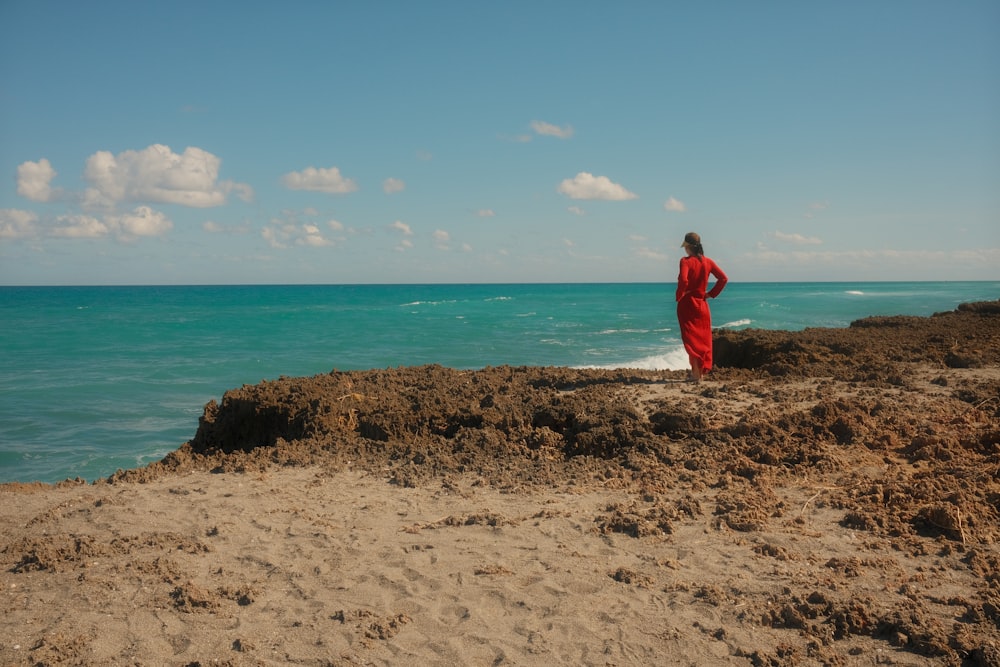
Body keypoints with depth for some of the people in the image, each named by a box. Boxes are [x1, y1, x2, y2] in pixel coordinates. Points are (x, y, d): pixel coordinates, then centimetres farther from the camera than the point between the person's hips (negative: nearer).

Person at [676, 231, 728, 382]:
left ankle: (696, 372, -8)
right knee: (703, 338, 14)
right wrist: (711, 294, 7)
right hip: (702, 304, 5)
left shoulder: (686, 261, -13)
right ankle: (701, 372, 19)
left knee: (691, 337, -1)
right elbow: (723, 278, 2)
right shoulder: (708, 262, 4)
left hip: (687, 303, -5)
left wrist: (679, 296, -12)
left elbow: (683, 280, -27)